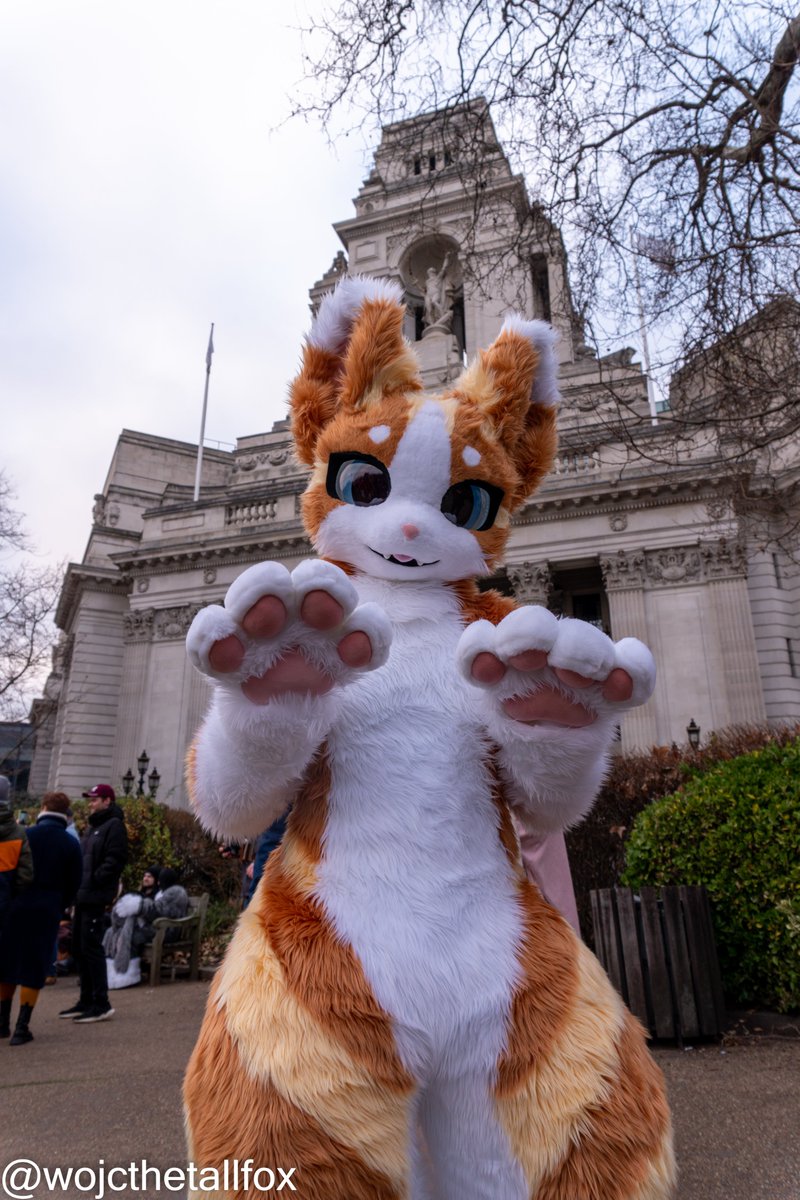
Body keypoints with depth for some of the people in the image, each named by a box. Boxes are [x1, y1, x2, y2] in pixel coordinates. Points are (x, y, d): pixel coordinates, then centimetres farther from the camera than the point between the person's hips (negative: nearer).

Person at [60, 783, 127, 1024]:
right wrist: (77, 882, 9)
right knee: (78, 947, 14)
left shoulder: (113, 825, -10)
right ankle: (86, 1001, 25)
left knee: (91, 947, -8)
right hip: (82, 896, 10)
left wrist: (95, 879, -19)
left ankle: (101, 1004, 0)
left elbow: (115, 858, -19)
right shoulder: (93, 827, 20)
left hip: (95, 897, -10)